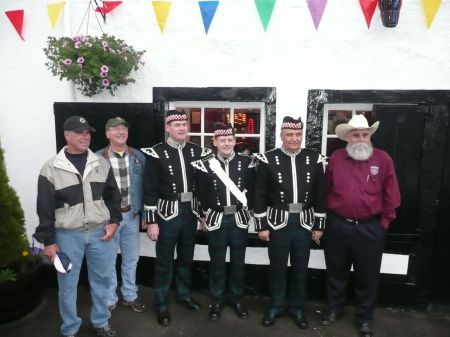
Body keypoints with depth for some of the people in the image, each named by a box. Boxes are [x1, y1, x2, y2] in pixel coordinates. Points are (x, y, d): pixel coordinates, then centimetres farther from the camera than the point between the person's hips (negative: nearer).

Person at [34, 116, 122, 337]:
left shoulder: (101, 164, 3)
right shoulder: (51, 169, -6)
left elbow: (113, 195, 10)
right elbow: (45, 208, -4)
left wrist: (113, 221, 0)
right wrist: (48, 240, -5)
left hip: (100, 232, 3)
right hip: (67, 235, -2)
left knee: (101, 279, 14)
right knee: (68, 284, 11)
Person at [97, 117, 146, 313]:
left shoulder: (138, 157, 2)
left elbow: (144, 186, 7)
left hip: (132, 215, 3)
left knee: (131, 258, 15)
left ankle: (130, 296, 34)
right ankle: (109, 300, 29)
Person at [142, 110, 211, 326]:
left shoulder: (197, 152, 3)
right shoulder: (156, 154, -10)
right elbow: (149, 190, -10)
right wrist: (151, 221, -11)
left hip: (191, 212, 4)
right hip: (168, 213, -4)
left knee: (186, 258, 19)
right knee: (164, 261, 8)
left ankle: (184, 295, 38)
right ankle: (161, 305, 25)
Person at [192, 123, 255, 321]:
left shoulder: (246, 163, -2)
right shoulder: (205, 164, -3)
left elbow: (252, 190, 5)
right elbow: (202, 194, 5)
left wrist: (246, 208, -1)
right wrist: (206, 215, 8)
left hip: (239, 219, 1)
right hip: (216, 219, -1)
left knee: (238, 262, 13)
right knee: (217, 263, 11)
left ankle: (237, 300, 32)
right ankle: (216, 301, 28)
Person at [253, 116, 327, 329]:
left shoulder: (314, 159, 0)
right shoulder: (268, 159, -7)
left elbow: (320, 194, 4)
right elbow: (259, 195, -5)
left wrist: (319, 225, 4)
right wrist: (261, 225, -6)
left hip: (304, 222, 2)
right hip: (278, 222, -2)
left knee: (300, 269, 14)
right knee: (277, 267, 12)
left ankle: (298, 308, 34)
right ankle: (276, 306, 32)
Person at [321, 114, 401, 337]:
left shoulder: (383, 159, -5)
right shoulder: (336, 158, -1)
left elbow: (391, 196, -1)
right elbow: (327, 189, 9)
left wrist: (384, 222, -1)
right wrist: (331, 213, 8)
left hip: (370, 229, -1)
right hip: (337, 226, 1)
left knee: (367, 276, 13)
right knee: (336, 272, 17)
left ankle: (365, 318, 32)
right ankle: (334, 308, 37)